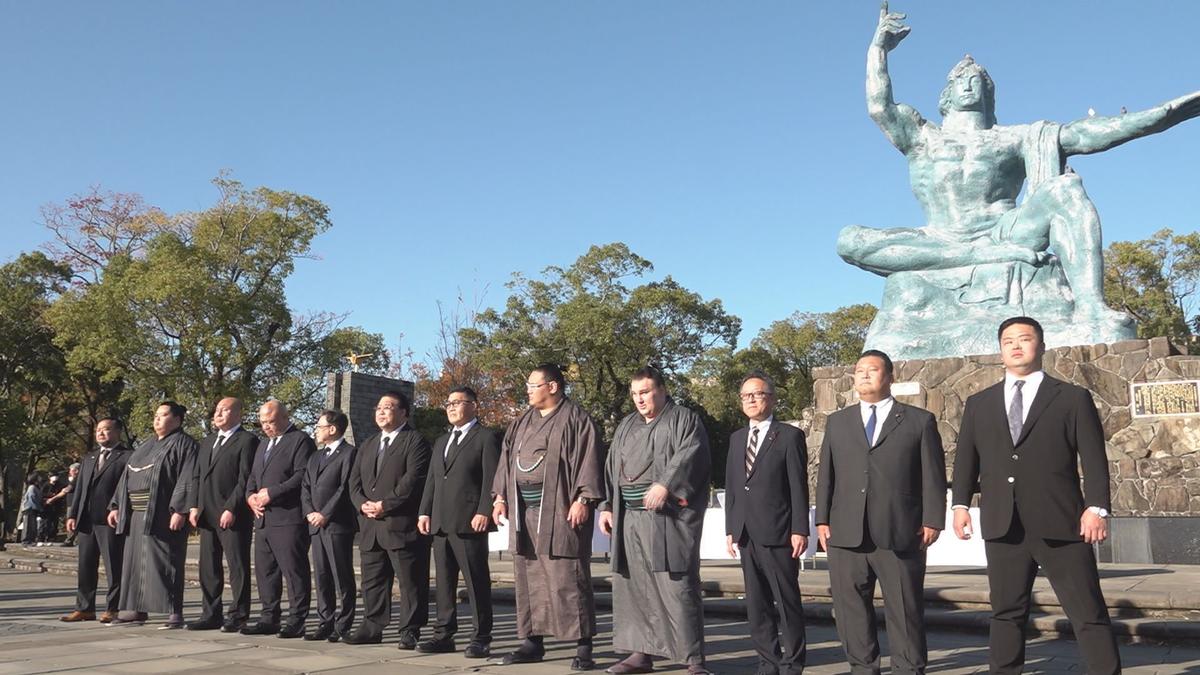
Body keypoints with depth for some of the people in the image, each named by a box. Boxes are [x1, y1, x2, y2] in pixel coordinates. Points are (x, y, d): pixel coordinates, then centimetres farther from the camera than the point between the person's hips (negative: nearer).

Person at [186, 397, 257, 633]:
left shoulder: (247, 440, -5)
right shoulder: (207, 441, 21)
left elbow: (246, 479, -12)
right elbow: (197, 476, 18)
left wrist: (231, 509, -17)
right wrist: (194, 506, 6)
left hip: (233, 516, -8)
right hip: (207, 515, 8)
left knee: (238, 567, -2)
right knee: (208, 568, 11)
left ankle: (238, 617, 3)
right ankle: (211, 615, 19)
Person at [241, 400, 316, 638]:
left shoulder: (300, 441, -5)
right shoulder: (263, 444, 24)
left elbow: (303, 476, -16)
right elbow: (253, 476, 24)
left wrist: (272, 493, -18)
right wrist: (251, 496, 3)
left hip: (289, 519, -9)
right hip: (263, 519, 9)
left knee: (294, 570, -5)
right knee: (264, 571, 12)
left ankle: (297, 621, 0)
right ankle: (269, 619, 20)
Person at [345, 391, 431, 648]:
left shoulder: (414, 441, -2)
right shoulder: (367, 445, 22)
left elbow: (413, 480, -14)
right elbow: (355, 481, 15)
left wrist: (386, 505, -17)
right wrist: (363, 504, -5)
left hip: (401, 524, -7)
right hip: (370, 526, 7)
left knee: (410, 582, -3)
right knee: (372, 580, 12)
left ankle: (410, 631, 2)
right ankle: (372, 627, 21)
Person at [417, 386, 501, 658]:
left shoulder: (486, 438, -1)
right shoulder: (441, 442, 24)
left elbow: (491, 479, -9)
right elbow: (431, 480, 21)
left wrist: (484, 512, -18)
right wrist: (425, 511, 10)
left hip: (469, 522, -7)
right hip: (441, 523, 8)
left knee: (477, 582, -4)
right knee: (444, 582, 10)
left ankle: (481, 639, 1)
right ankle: (444, 635, 17)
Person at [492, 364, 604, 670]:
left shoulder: (575, 419, -4)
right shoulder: (522, 422, 16)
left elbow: (589, 460, -11)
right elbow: (507, 458, 18)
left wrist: (582, 499, -19)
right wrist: (500, 497, 10)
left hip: (559, 511, -7)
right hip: (524, 511, 7)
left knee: (566, 579, -8)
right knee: (529, 579, 9)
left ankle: (583, 646, -2)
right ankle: (532, 641, 18)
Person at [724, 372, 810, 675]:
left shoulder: (789, 436, -2)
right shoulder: (737, 438, 15)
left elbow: (799, 487, -6)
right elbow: (731, 487, 15)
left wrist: (800, 530, -11)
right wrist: (731, 529, 11)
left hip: (778, 534, -5)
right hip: (747, 535, 6)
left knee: (788, 602, 1)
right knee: (757, 604, 9)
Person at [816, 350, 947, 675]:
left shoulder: (920, 420, 9)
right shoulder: (837, 422, 17)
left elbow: (933, 476, 3)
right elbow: (826, 475, 14)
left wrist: (932, 521, -5)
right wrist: (822, 519, 6)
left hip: (900, 533, -3)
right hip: (846, 534, 3)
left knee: (905, 610, 3)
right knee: (851, 609, 6)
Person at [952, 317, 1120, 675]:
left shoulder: (1073, 398, 7)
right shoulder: (978, 404, 15)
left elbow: (1094, 459, 1)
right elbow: (966, 458, 13)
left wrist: (1097, 507, -10)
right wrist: (961, 503, 0)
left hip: (1060, 524, -2)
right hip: (1002, 526, 3)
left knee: (1089, 614, 0)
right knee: (1006, 613, 8)